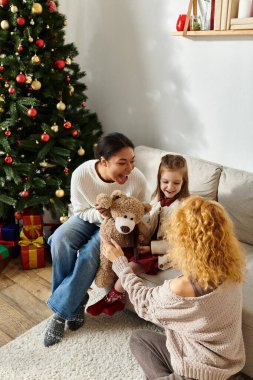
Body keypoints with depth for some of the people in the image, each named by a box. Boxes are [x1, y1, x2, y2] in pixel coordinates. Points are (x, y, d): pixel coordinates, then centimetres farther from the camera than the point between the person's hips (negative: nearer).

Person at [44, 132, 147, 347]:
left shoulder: (137, 180, -29)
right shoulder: (81, 174, -27)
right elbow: (79, 210, -10)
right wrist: (99, 215, -30)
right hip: (89, 216, 3)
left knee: (89, 254, -28)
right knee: (60, 240, -25)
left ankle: (61, 310, -8)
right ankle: (76, 300, -6)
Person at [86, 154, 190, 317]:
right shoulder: (159, 197, 3)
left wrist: (150, 248, -20)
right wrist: (143, 234, -10)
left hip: (166, 251, -8)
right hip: (150, 243, 8)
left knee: (133, 265, -20)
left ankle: (112, 298, 4)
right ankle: (118, 298, 5)